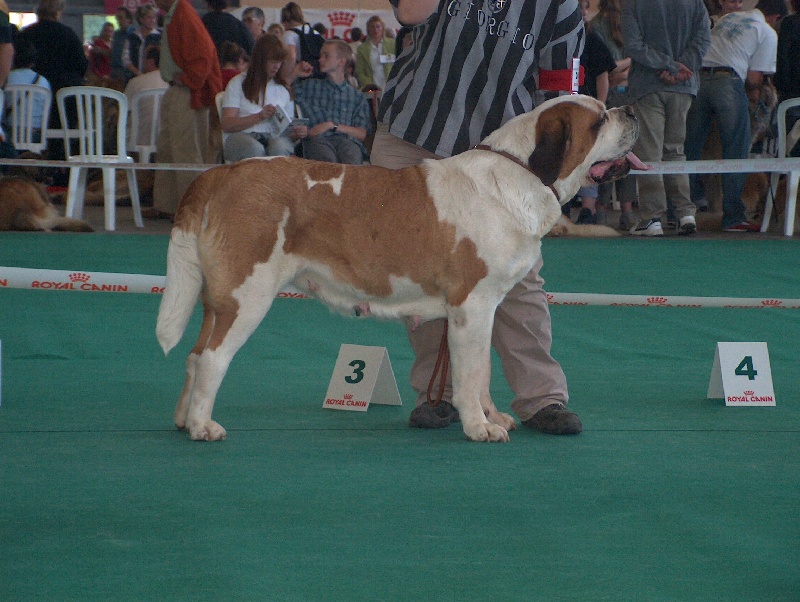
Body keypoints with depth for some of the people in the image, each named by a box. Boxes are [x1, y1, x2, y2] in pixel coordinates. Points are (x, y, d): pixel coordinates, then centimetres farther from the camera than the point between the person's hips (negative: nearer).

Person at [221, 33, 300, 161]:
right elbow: (226, 125, 2)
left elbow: (289, 126, 20)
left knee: (279, 148, -35)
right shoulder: (238, 84, 11)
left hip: (275, 137, 2)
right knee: (254, 148, -38)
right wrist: (259, 117, -10)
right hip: (243, 136, -2)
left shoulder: (283, 88, 21)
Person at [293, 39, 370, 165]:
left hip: (346, 140, 0)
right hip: (317, 140, 0)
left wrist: (332, 125, 0)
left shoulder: (357, 96, 23)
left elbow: (361, 134, 12)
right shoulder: (309, 86, 29)